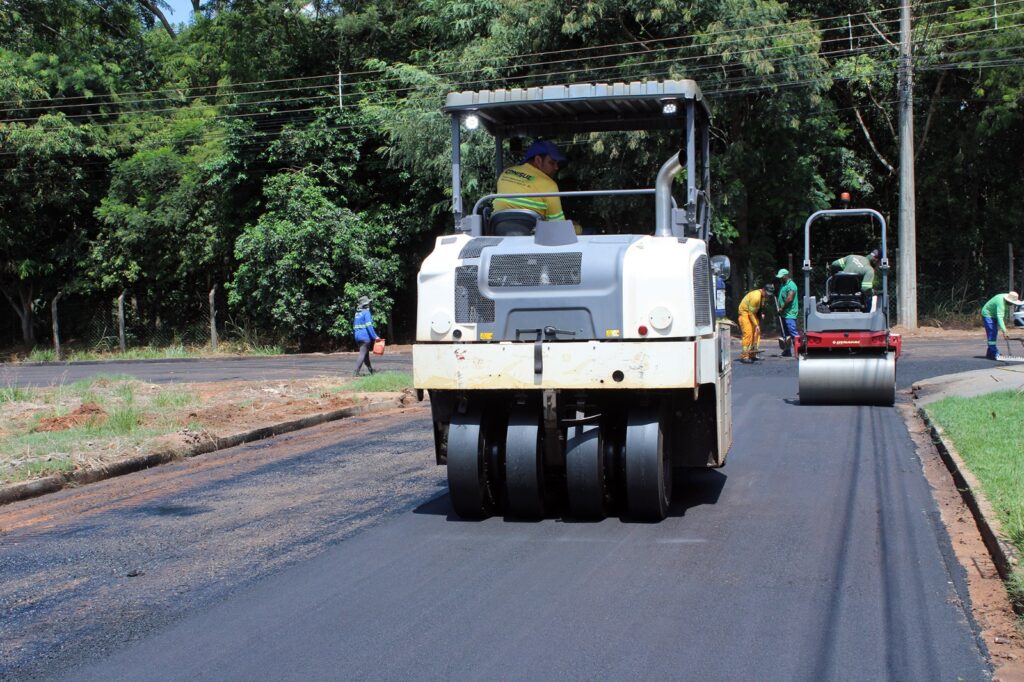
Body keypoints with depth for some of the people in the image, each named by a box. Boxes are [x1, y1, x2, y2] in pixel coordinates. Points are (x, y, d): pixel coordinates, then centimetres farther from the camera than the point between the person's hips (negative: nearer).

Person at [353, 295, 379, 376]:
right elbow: (369, 326, -18)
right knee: (363, 354, -7)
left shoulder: (357, 313, 13)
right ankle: (356, 372, -12)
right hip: (365, 336, -8)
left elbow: (354, 325, 18)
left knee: (366, 354, 17)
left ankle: (371, 370, 28)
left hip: (358, 336, 8)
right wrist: (375, 336, -16)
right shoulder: (366, 312, -12)